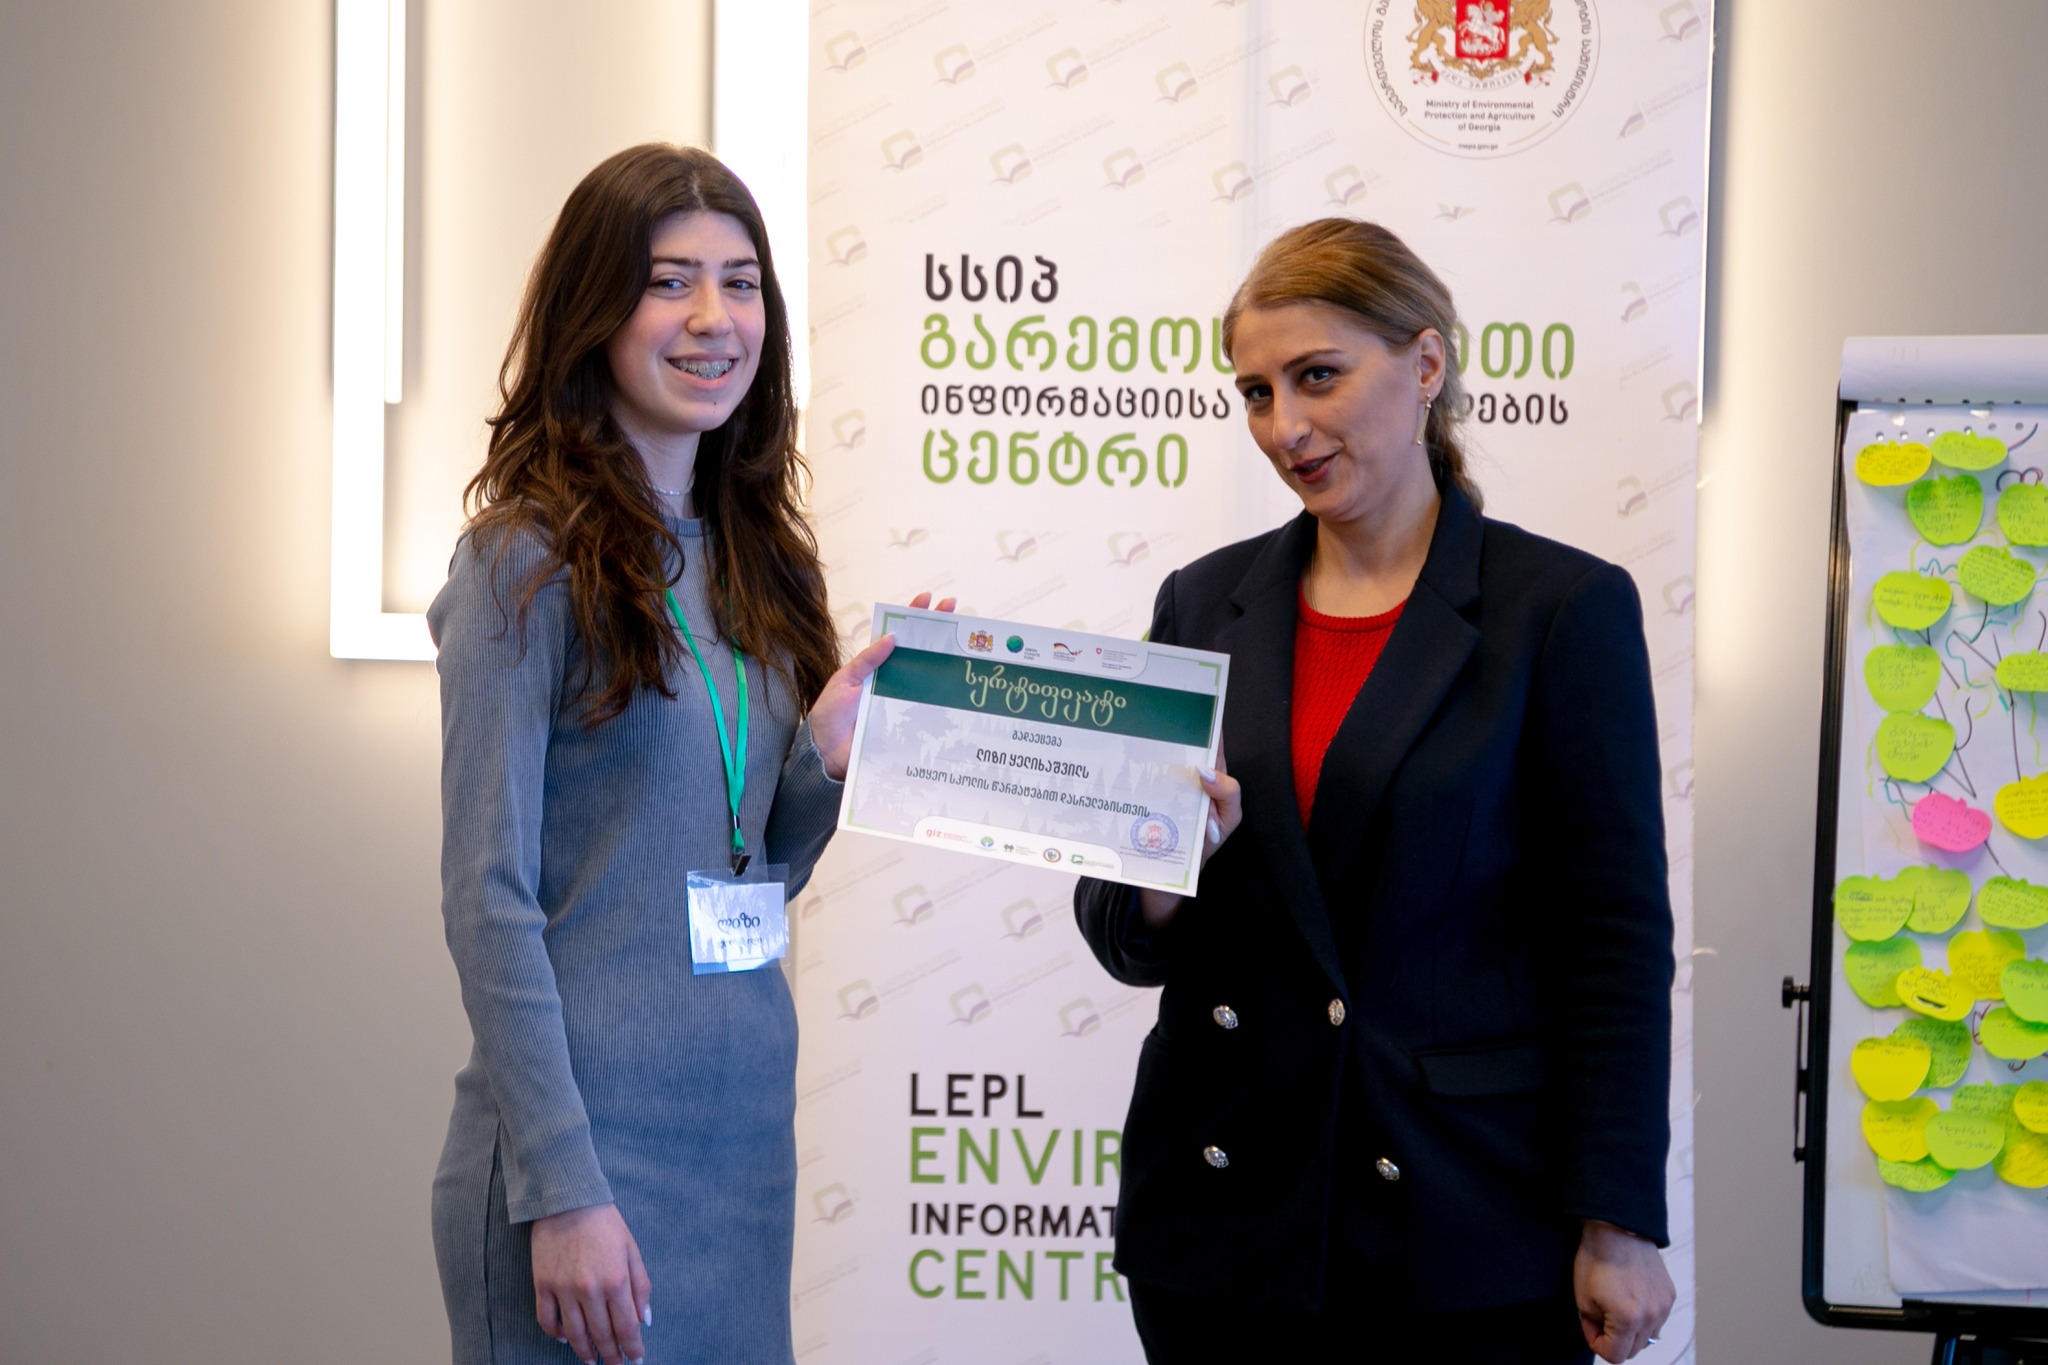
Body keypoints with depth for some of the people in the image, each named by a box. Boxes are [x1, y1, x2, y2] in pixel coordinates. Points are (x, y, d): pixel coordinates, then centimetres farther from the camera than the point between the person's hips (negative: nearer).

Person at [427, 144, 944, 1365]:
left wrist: (823, 758, -3)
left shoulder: (750, 556, 10)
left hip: (746, 1129, 7)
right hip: (590, 1143, -6)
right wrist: (560, 1193, -17)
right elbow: (489, 901, -13)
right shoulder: (529, 562, -9)